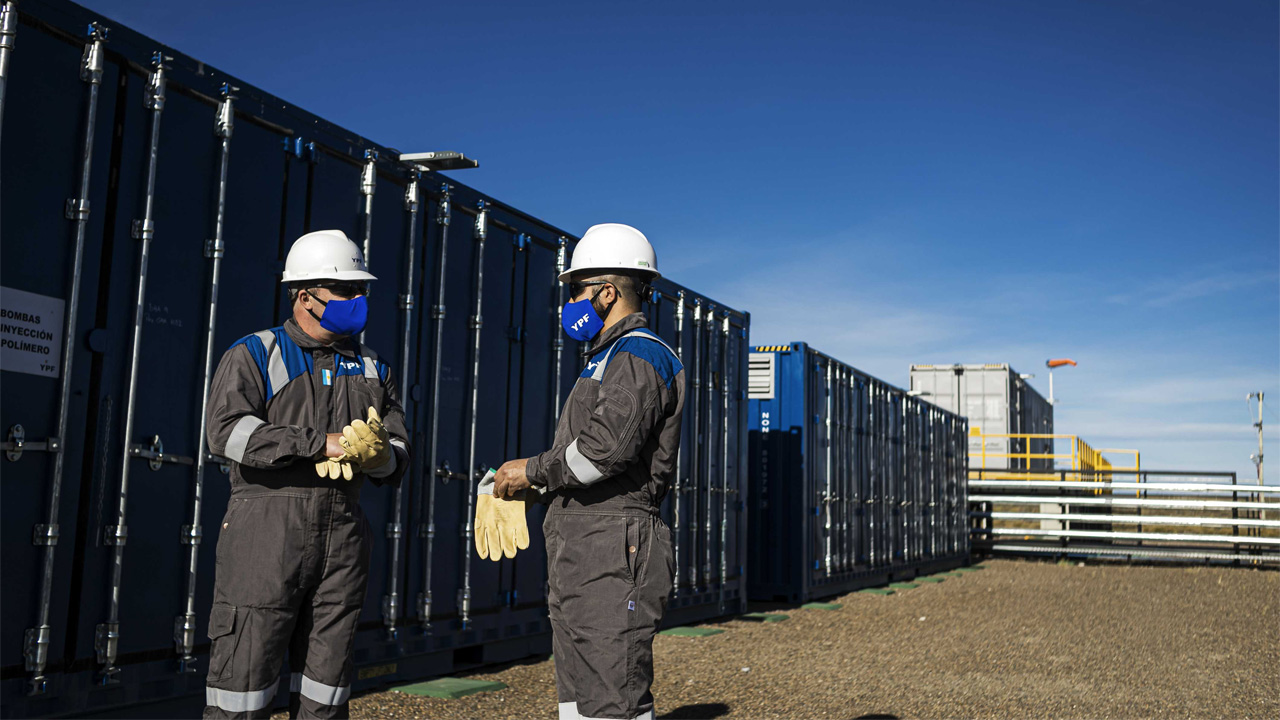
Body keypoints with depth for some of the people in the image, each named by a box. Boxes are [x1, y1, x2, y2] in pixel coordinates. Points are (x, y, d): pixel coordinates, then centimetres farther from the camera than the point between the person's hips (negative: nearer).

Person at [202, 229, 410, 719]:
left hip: (343, 535, 5)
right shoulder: (255, 355, 3)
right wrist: (325, 444, -20)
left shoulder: (373, 370, 17)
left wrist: (374, 455, -13)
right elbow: (227, 431, -14)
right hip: (267, 531, -4)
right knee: (245, 669, -4)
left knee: (326, 679, 9)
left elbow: (398, 454, 12)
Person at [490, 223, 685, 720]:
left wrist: (534, 471, -11)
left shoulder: (640, 355, -10)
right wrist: (519, 484, 13)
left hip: (614, 553, -11)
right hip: (579, 557, 11)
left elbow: (608, 446, -25)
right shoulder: (606, 360, 25)